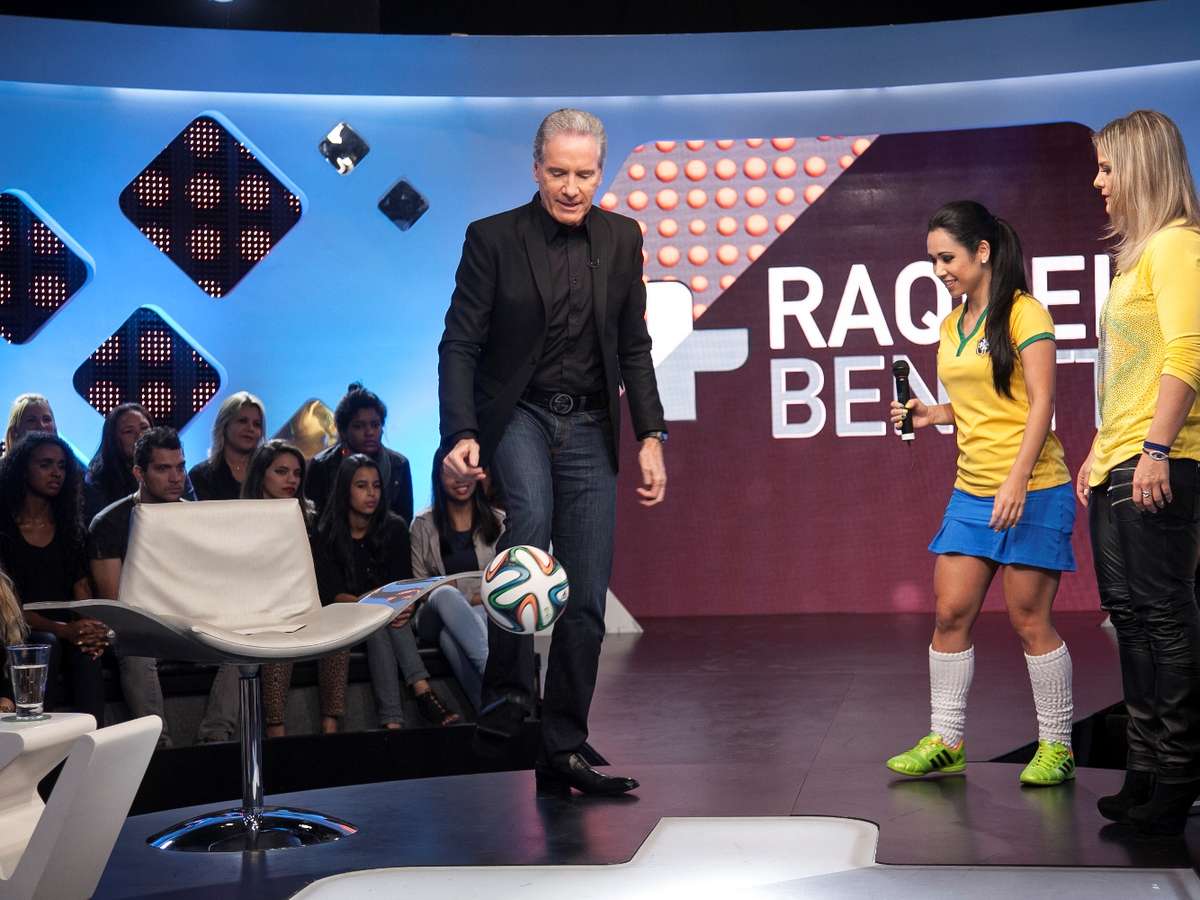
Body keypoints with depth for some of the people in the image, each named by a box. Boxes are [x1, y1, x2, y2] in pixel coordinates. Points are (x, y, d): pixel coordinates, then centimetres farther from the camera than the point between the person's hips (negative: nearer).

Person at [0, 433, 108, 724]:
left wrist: (91, 627, -14)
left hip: (69, 630, 3)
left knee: (87, 651, -30)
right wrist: (62, 630, -24)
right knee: (48, 645, -35)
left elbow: (81, 588, 9)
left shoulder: (69, 526, 16)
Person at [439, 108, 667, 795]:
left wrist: (651, 437, 2)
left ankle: (563, 751, 10)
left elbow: (634, 346, 11)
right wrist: (461, 436, -20)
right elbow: (460, 345, -7)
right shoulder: (494, 238, -5)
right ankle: (507, 690, -22)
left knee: (587, 600, 0)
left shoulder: (621, 238, 5)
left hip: (589, 426, 4)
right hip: (516, 412, -3)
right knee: (530, 516, -35)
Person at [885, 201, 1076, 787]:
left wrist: (1017, 482, -22)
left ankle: (1056, 746, 13)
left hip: (1032, 491, -7)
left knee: (1028, 621, -1)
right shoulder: (951, 325, 14)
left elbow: (1040, 402, -14)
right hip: (971, 491, 7)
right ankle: (945, 742, 13)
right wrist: (932, 414, 4)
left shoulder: (1023, 313, -9)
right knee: (950, 614, 3)